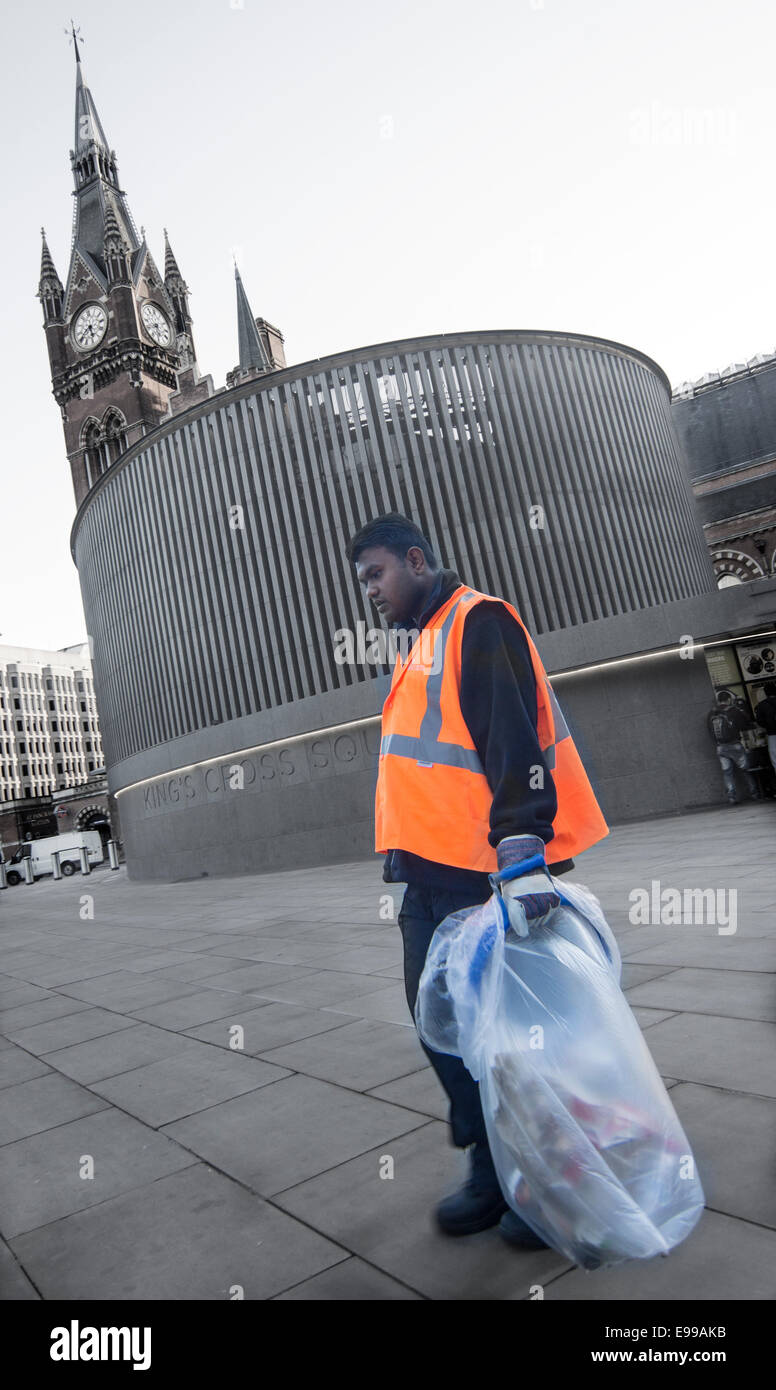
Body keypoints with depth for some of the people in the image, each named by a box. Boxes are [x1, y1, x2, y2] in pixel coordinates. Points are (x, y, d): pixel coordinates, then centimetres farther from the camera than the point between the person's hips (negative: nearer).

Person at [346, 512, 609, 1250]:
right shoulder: (421, 644, 21)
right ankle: (494, 1174, 29)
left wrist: (522, 850, -30)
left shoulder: (478, 622, -8)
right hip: (429, 876, 9)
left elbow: (513, 740, -21)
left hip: (485, 873, -9)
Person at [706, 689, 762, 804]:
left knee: (727, 773, 8)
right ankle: (755, 794, 15)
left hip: (720, 748, 3)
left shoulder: (710, 715, 3)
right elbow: (747, 723, 1)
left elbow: (710, 730, 8)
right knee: (746, 770, 10)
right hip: (735, 745, -3)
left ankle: (732, 797, 5)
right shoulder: (734, 711, -8)